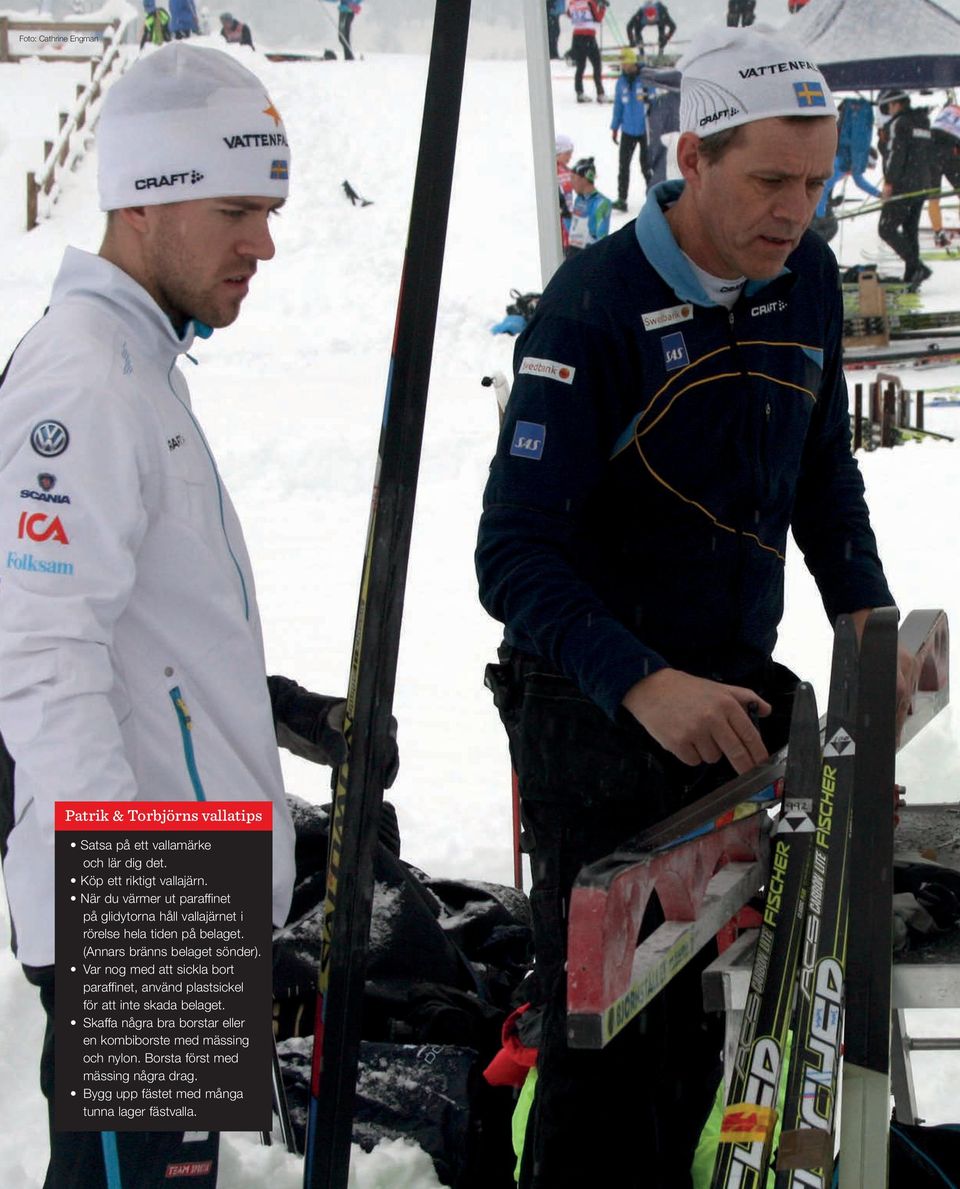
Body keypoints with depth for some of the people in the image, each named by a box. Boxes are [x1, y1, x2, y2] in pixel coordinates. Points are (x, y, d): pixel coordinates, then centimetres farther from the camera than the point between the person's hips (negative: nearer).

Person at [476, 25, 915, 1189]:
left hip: (735, 689, 6)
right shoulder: (594, 307, -19)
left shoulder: (806, 280, 1)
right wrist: (644, 685, -35)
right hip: (596, 708, -6)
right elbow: (515, 557, -23)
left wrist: (864, 610, 1)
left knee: (701, 1000, 13)